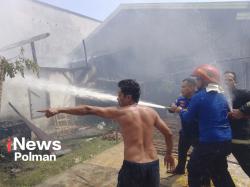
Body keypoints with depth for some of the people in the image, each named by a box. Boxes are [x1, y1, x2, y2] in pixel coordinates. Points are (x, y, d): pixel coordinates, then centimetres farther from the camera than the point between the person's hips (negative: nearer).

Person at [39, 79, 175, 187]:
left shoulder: (120, 112, -8)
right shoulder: (151, 112, 5)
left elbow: (88, 110, -6)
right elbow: (168, 133, 11)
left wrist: (58, 110, -1)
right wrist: (169, 154, 27)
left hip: (132, 166, -4)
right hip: (153, 165, 5)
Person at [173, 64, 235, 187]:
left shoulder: (199, 96, -13)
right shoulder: (222, 96, 8)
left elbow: (187, 118, -8)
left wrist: (181, 111, 14)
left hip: (209, 142, -8)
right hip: (225, 141, 8)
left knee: (194, 170, 10)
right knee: (220, 172, 24)